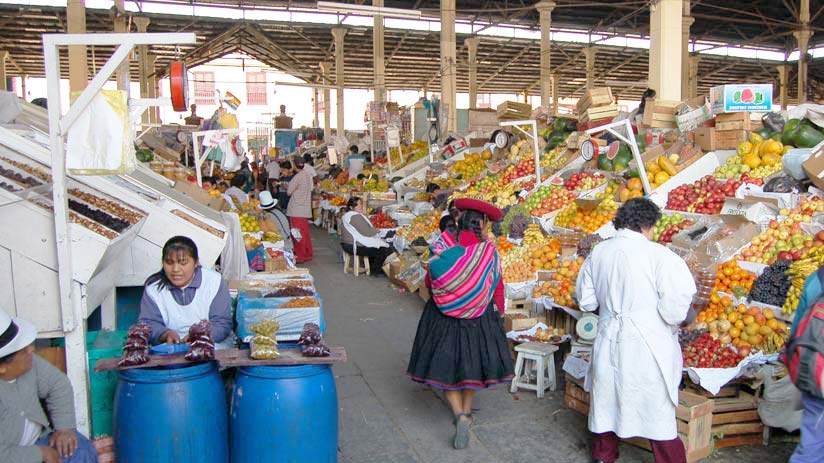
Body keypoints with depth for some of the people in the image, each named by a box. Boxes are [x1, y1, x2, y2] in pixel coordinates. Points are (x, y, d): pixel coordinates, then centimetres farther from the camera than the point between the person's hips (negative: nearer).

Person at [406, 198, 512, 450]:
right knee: (471, 363, 20)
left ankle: (460, 414, -4)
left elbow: (430, 281, -1)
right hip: (480, 317, 0)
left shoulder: (444, 246, -10)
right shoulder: (489, 251, -12)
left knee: (445, 366, 11)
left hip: (443, 316, 0)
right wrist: (497, 316, 9)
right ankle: (467, 411, 31)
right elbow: (498, 289, -5)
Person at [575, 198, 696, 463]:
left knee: (606, 401, 20)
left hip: (609, 339, 5)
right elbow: (674, 307, -19)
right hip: (647, 346, -5)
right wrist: (673, 324, 2)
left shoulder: (598, 253, 0)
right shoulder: (658, 255, -16)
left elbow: (585, 301, 8)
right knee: (658, 411, 8)